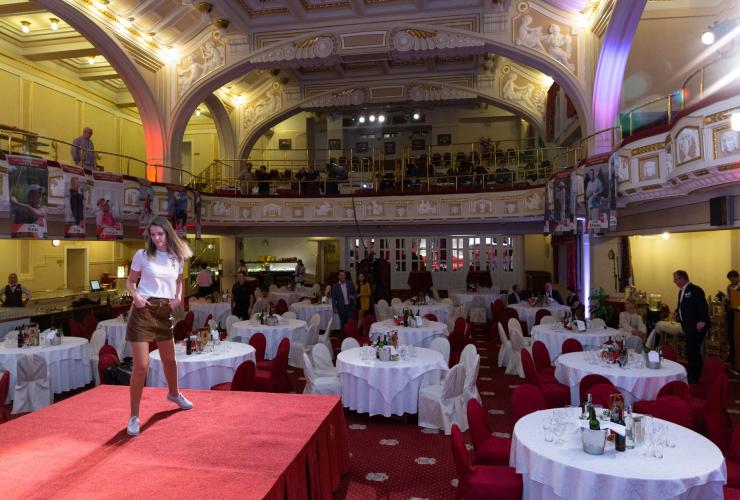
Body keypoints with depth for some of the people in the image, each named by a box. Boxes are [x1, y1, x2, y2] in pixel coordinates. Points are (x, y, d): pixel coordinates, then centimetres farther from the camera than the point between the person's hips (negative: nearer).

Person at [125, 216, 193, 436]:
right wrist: (135, 295, -17)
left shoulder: (177, 257, 5)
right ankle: (134, 416, 8)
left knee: (169, 359, 20)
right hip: (144, 310, -4)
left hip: (165, 312, 4)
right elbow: (130, 281, 3)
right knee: (141, 366, -7)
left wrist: (178, 297, 0)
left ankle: (174, 394, 48)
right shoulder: (142, 255, -4)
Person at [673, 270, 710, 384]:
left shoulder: (695, 290, -14)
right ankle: (693, 376, 24)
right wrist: (678, 311, 7)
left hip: (696, 326, -9)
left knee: (692, 350, -8)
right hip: (688, 326, 10)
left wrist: (702, 321, -30)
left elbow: (703, 306, -21)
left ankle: (694, 378, 0)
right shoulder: (682, 291, 15)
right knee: (691, 350, 15)